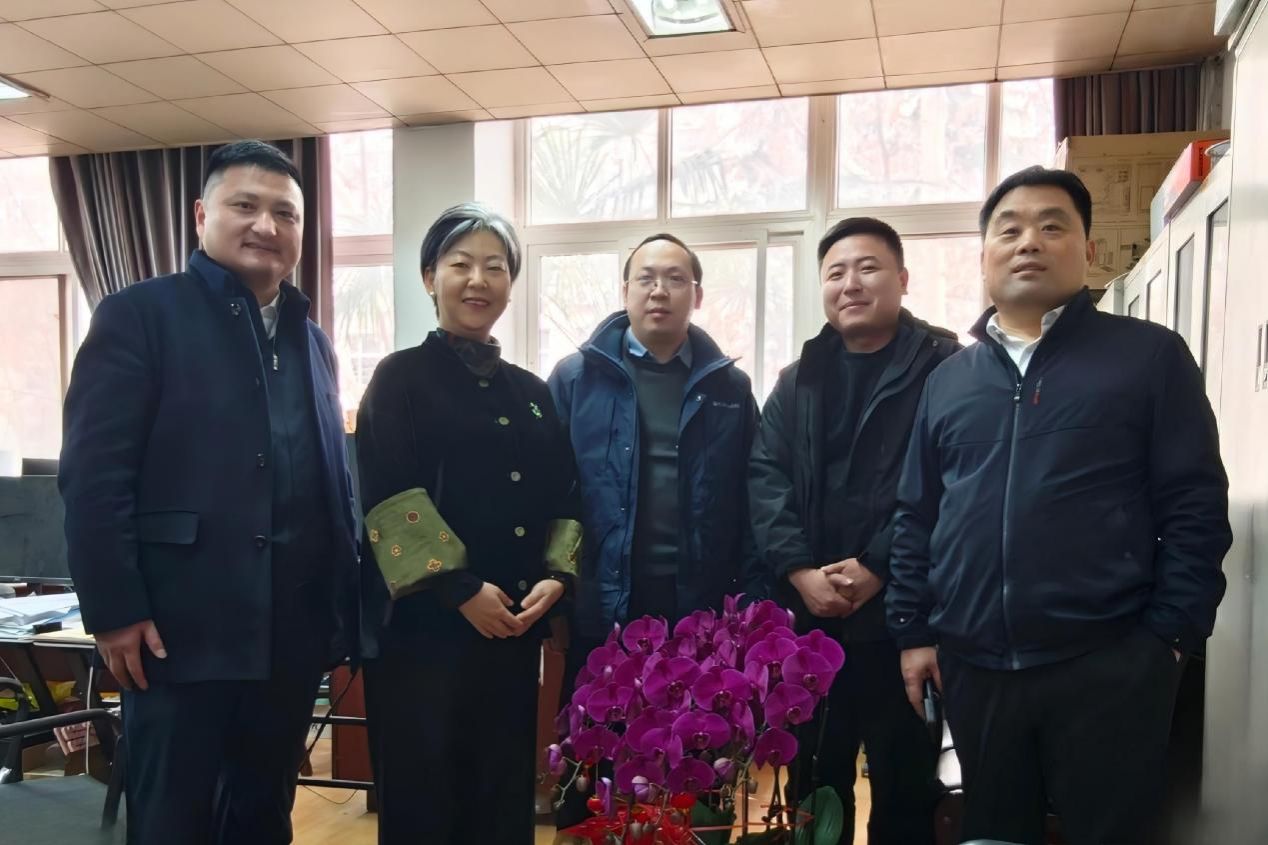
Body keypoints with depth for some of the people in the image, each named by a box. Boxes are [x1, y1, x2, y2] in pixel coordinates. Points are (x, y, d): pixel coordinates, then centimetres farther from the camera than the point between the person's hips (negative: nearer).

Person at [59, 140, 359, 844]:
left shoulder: (311, 339, 16)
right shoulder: (138, 315, -3)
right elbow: (92, 474, -9)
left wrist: (341, 604, 12)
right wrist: (115, 611, -14)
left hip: (291, 633, 6)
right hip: (182, 630, -5)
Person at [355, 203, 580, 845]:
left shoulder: (532, 392, 14)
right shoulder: (402, 378, -1)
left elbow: (562, 498, 13)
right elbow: (387, 498, -10)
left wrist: (556, 576, -5)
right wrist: (462, 590, -15)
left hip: (514, 625, 5)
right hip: (422, 623, -5)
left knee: (504, 791, 11)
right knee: (421, 793, 3)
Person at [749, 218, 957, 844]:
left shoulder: (944, 368, -3)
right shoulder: (798, 381, 12)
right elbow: (765, 477, 3)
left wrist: (877, 569, -17)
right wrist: (800, 571, -11)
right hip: (809, 617, 4)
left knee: (904, 785, 10)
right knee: (813, 782, 16)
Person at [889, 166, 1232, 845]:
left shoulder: (1150, 355, 0)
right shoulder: (948, 378, 11)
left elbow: (1195, 505, -3)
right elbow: (916, 515, 11)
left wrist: (1170, 636, -8)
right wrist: (913, 630, 6)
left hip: (1107, 663, -3)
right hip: (975, 666, 4)